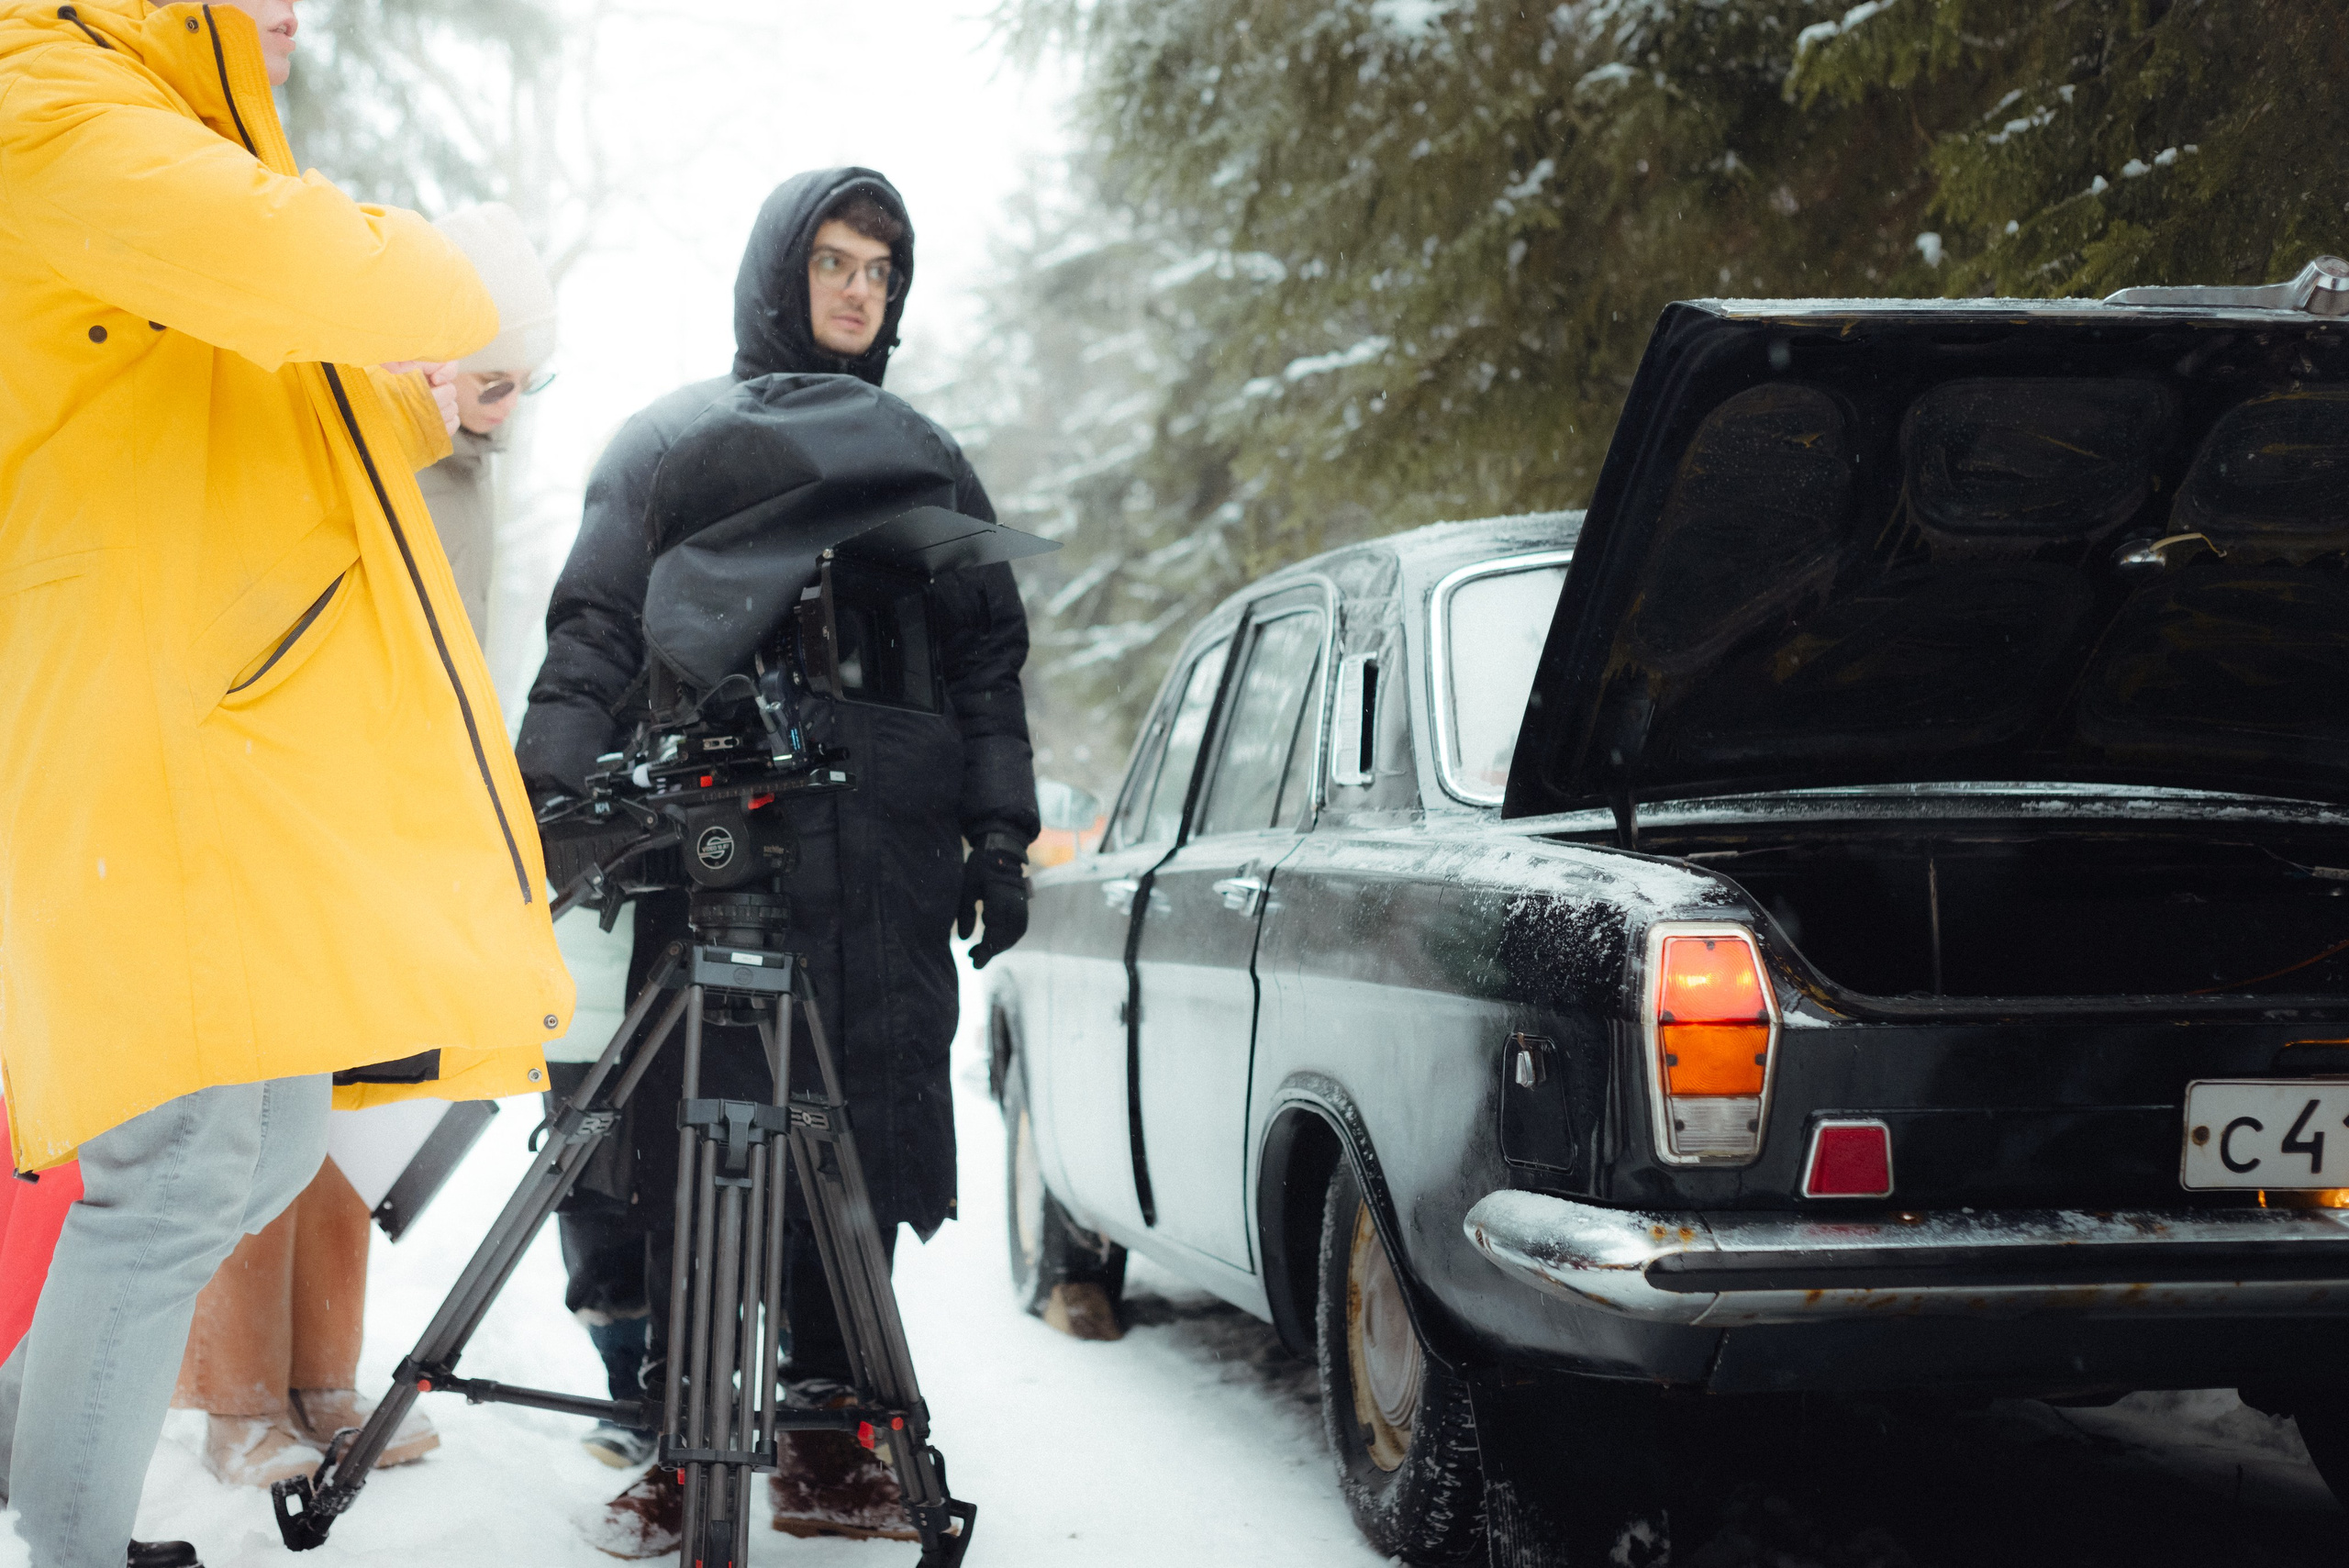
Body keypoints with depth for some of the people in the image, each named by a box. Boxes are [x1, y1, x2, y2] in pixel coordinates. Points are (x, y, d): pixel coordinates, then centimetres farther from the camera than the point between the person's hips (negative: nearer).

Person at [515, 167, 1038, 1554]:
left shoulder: (927, 459, 18)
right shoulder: (672, 440, 12)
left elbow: (991, 657, 18)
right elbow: (594, 635, 6)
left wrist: (1002, 835, 8)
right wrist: (557, 798, -6)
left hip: (888, 869, 2)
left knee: (864, 1152, 0)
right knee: (697, 1154, -5)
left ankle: (829, 1443, 8)